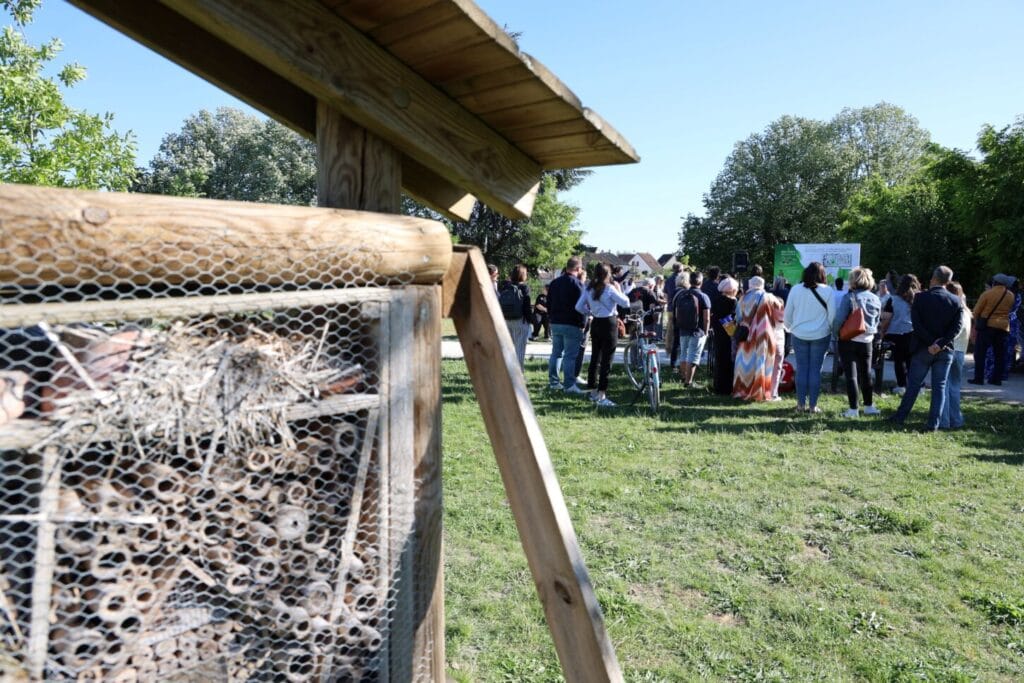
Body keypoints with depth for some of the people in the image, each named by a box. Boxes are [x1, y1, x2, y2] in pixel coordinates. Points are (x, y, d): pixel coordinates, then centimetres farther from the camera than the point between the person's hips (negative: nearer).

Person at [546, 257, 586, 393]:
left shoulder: (554, 282, 12)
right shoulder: (577, 283, -11)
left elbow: (549, 304, 17)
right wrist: (582, 324, -8)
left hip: (555, 324, 7)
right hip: (571, 325, -7)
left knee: (556, 353, 15)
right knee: (570, 355, -5)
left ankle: (553, 381, 18)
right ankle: (569, 385, -5)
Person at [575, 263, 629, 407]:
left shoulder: (589, 288, 3)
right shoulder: (609, 288, -14)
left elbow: (579, 307, 3)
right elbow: (625, 302, -14)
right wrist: (618, 289, -1)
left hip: (595, 324, 7)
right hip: (609, 324, -6)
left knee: (595, 357, 15)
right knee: (606, 360, -4)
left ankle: (593, 391, 23)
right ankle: (601, 396, -6)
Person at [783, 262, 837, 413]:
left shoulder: (795, 290, -4)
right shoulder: (827, 291, -8)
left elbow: (788, 313, 4)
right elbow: (832, 315, -3)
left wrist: (790, 327, 21)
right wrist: (831, 330, 13)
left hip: (799, 334, 1)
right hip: (820, 335, -1)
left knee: (801, 369, 7)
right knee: (815, 369, 4)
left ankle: (801, 404, 11)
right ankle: (813, 405, 8)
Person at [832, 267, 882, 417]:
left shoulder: (849, 297, -13)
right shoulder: (876, 299, 4)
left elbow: (839, 319, -17)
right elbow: (877, 322, 11)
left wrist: (835, 333, -3)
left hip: (848, 341, -5)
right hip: (867, 341, 5)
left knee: (851, 375, 1)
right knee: (866, 374, 17)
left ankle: (853, 409, 1)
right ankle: (869, 406, 26)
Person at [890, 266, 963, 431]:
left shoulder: (921, 298, -7)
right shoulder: (956, 301, -1)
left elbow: (917, 324, -13)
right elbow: (957, 326, -7)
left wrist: (932, 343, -10)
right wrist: (941, 344, -13)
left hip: (923, 349, -1)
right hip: (945, 350, 1)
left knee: (914, 384, 8)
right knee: (939, 387, 7)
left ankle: (900, 417, 12)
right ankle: (933, 423, 6)